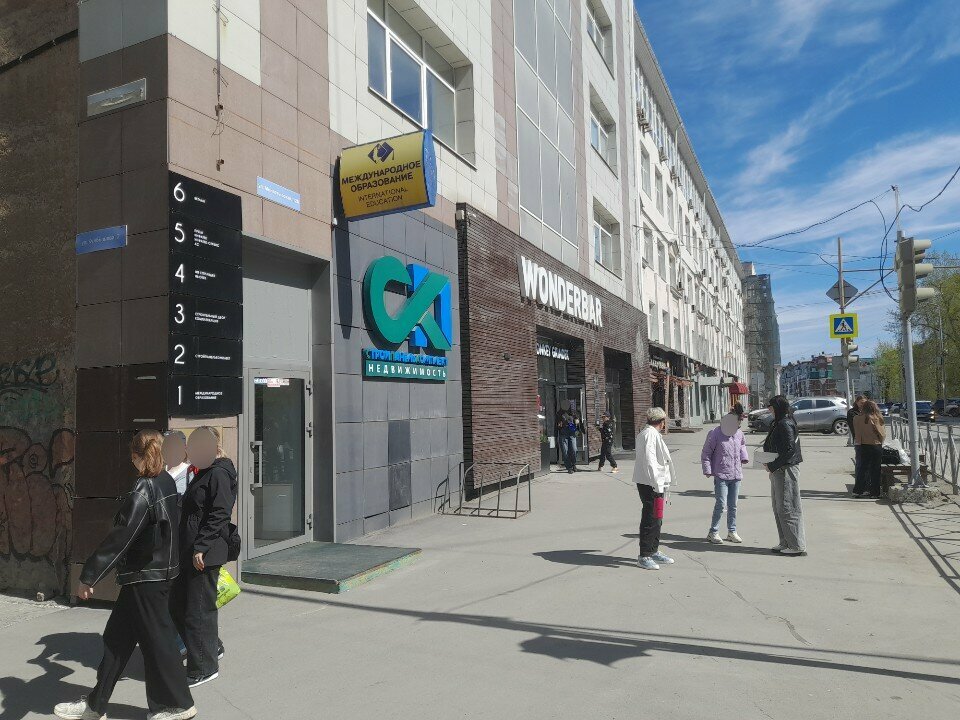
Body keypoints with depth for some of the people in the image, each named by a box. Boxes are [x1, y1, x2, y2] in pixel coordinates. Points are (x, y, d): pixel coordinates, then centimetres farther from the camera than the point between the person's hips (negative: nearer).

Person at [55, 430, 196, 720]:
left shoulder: (143, 492, -21)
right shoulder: (167, 482, 3)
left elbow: (120, 538, -24)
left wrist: (89, 576, -19)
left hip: (145, 577, -9)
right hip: (159, 571, 9)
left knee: (155, 639, 4)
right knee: (117, 637, 17)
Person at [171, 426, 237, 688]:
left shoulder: (219, 474, -15)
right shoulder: (204, 473, 17)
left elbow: (219, 515, -22)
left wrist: (201, 547, -24)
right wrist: (187, 547, 21)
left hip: (205, 554, -10)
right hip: (188, 552, 10)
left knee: (198, 610, -1)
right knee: (177, 604, 16)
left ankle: (204, 667, 14)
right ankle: (212, 647, 32)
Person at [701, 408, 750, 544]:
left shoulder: (739, 433, 8)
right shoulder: (715, 434, -9)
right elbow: (706, 454, -5)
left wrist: (744, 457, 14)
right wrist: (707, 470, -10)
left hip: (736, 475, 6)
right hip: (721, 475, -6)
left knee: (733, 505, 12)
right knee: (721, 504, -9)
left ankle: (732, 532, 23)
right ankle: (713, 532, 2)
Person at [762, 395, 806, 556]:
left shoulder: (785, 425, -17)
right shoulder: (778, 423, 13)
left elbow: (789, 450, -22)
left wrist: (772, 466, -18)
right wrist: (771, 465, 6)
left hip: (786, 471, -10)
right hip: (778, 471, 10)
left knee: (788, 508, -4)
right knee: (778, 508, 15)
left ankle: (797, 545, 4)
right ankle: (785, 543, 23)